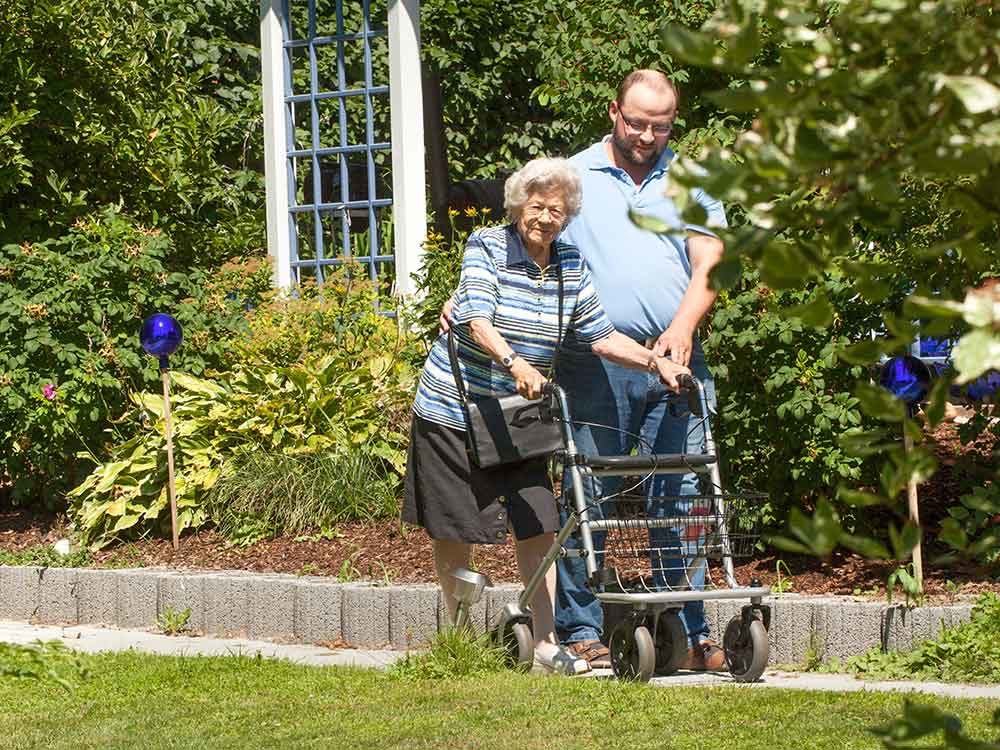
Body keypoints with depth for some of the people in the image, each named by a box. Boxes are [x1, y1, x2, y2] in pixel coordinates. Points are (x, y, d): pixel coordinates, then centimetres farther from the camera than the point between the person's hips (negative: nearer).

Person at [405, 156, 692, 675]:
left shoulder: (570, 268, 3)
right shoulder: (486, 248, -12)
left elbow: (601, 336, 5)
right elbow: (477, 321, -26)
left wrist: (657, 362, -11)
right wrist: (514, 363, -44)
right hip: (454, 412, -4)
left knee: (539, 526, -3)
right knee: (454, 533, 3)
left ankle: (546, 645, 1)